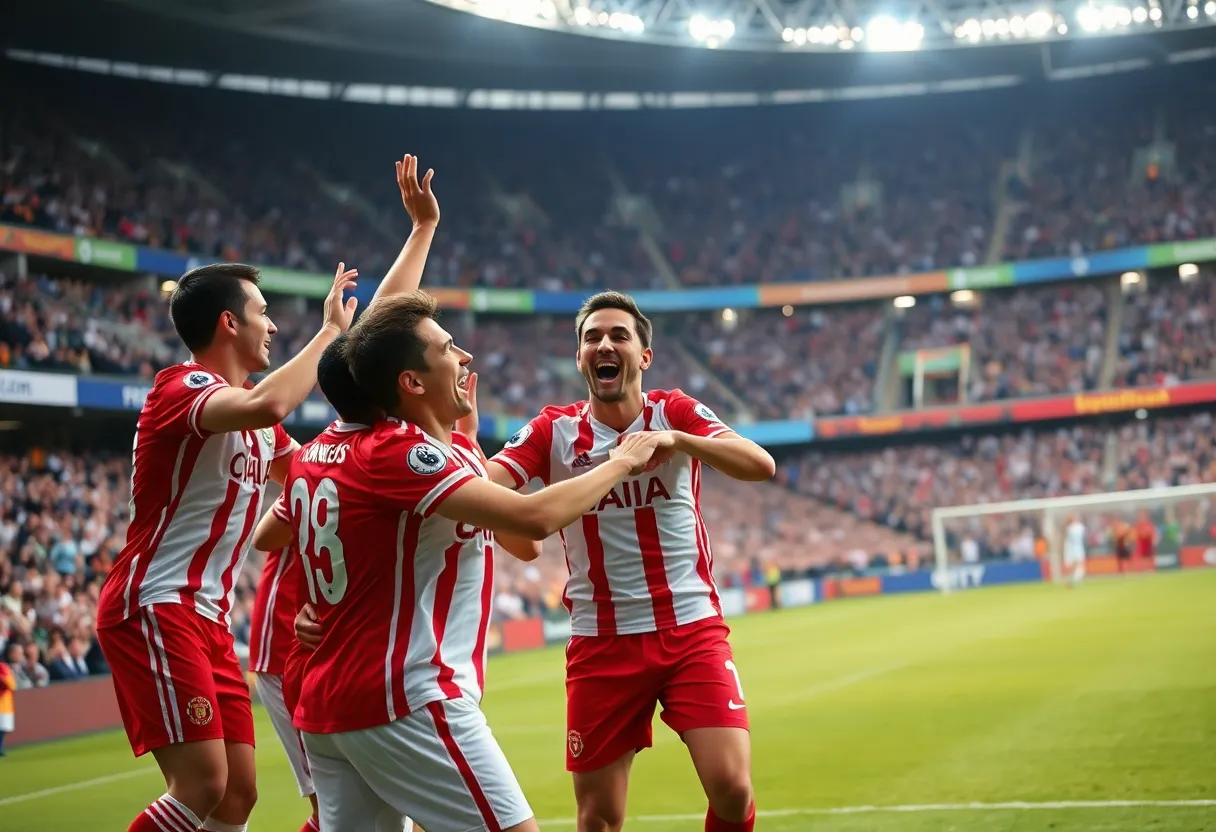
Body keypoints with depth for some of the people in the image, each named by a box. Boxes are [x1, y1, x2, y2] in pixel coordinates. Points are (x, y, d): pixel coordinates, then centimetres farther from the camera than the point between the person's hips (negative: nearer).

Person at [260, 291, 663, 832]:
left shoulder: (319, 452, 10)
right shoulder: (399, 450, -15)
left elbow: (266, 536, 28)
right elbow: (536, 518, -22)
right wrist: (620, 463, -7)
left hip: (324, 707, 9)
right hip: (407, 701, -9)